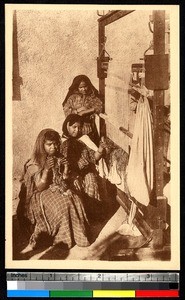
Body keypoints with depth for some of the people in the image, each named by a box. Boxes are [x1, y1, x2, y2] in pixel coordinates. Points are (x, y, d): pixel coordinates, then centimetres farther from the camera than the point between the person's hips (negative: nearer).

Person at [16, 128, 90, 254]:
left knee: (75, 201, -24)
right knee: (60, 206, -33)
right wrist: (46, 169, -27)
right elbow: (40, 187, -16)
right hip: (42, 195, -5)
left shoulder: (59, 159, 5)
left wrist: (65, 168, -7)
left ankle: (76, 234, -13)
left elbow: (64, 180, 12)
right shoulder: (35, 164, -11)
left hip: (59, 189, 5)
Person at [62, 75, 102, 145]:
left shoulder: (93, 96, 3)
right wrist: (77, 111, -20)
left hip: (90, 130, 1)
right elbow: (66, 112, -7)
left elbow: (99, 107, -11)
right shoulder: (72, 98, -1)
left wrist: (83, 112, -17)